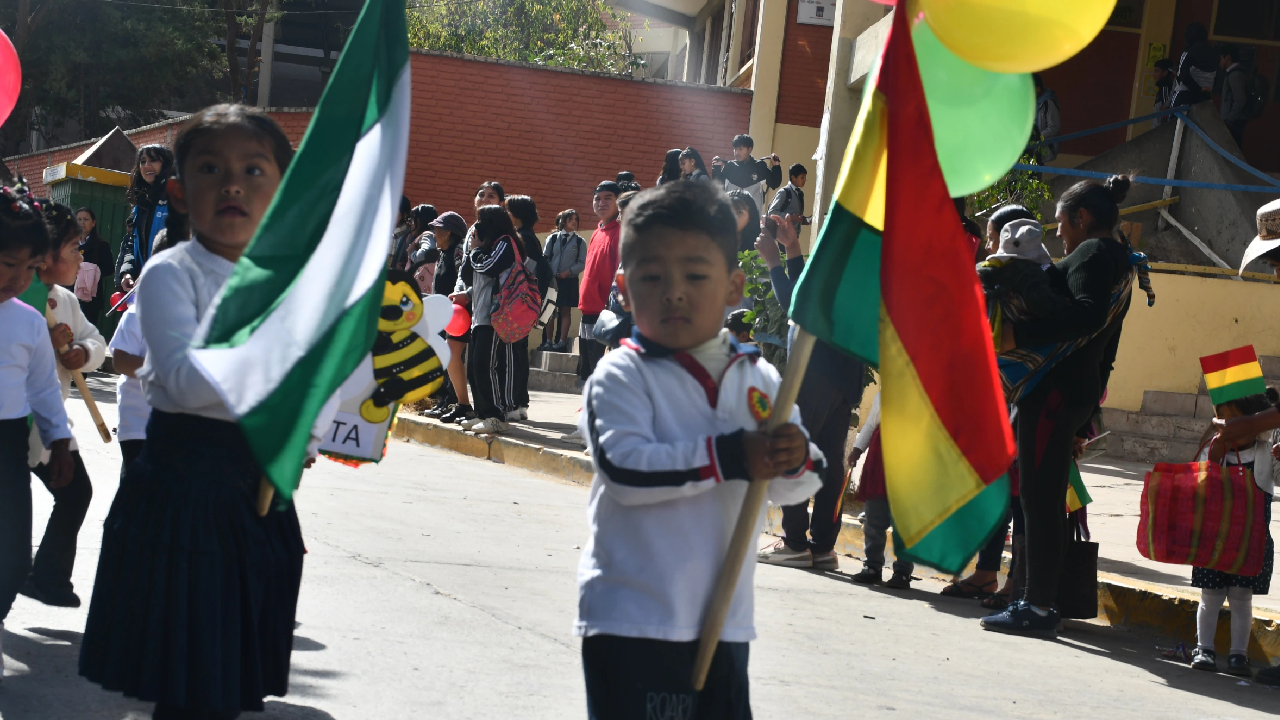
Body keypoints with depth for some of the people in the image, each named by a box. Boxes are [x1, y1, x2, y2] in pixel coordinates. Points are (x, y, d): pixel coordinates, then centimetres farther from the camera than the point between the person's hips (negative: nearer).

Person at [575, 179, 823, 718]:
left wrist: (795, 461, -18)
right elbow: (625, 468, -23)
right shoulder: (621, 377, -8)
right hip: (632, 620, -5)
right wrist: (731, 458, -27)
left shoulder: (760, 380, 6)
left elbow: (793, 490, 6)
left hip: (723, 619, 5)